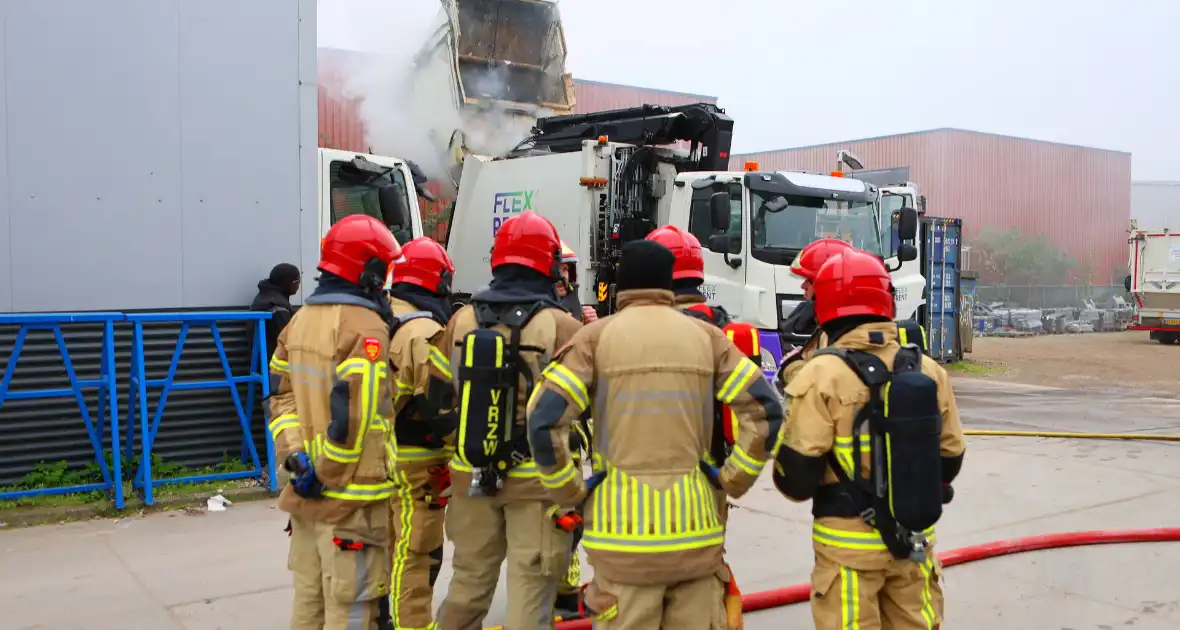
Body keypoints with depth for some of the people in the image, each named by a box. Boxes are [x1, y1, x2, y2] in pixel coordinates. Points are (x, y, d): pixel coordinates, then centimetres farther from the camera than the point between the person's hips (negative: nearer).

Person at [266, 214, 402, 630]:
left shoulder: (300, 320, 12)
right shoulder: (365, 327, -16)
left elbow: (282, 398, 9)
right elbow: (355, 416, -22)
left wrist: (296, 457, 0)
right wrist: (329, 477, -12)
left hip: (305, 493, 9)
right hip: (349, 497, -9)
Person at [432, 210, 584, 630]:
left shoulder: (462, 320, 0)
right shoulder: (560, 326, -14)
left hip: (470, 476, 5)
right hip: (537, 481, -5)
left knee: (468, 584, 21)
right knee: (530, 595, 5)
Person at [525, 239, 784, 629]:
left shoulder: (597, 336, -1)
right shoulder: (706, 336, 6)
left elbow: (544, 421, -9)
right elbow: (766, 411, 1)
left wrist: (571, 494, 2)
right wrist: (733, 481, 9)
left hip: (625, 524, -2)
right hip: (694, 522, 3)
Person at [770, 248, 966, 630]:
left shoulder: (822, 375, -16)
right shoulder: (929, 371, 0)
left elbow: (796, 476, -17)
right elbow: (949, 462, 8)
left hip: (849, 543, -4)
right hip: (915, 539, 4)